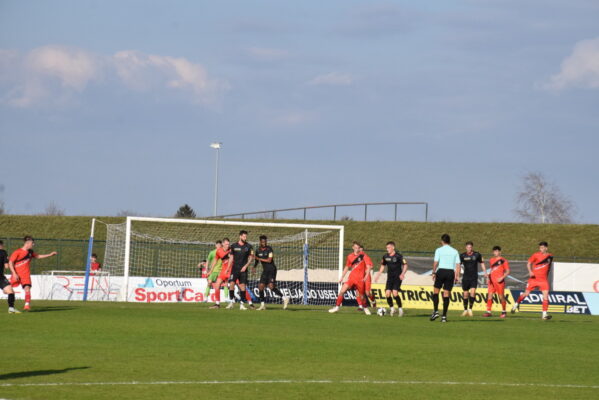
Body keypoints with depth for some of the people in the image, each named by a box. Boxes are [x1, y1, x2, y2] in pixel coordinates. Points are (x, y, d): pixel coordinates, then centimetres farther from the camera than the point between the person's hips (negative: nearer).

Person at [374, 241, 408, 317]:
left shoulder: (398, 256, -10)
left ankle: (400, 309, -2)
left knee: (395, 293, -18)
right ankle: (392, 308, 14)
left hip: (397, 277, -5)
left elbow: (405, 265, -8)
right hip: (389, 278, 5)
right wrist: (378, 275, 15)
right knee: (387, 294, -7)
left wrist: (402, 274, -23)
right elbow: (382, 266, 20)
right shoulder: (385, 256, 6)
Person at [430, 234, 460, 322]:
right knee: (446, 294, 3)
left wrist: (434, 273, 0)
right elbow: (458, 265, 3)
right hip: (451, 272, 2)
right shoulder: (455, 251, 8)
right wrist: (457, 276, 5)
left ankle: (436, 311, -4)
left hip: (441, 271, -2)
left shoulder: (439, 250, 1)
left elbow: (435, 262, -7)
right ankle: (444, 316, 0)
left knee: (435, 292, 10)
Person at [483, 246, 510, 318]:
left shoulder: (503, 261, -2)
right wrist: (488, 277, 11)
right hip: (492, 281, 5)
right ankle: (488, 311, -7)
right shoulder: (491, 260, 15)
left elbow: (507, 271, -3)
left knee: (501, 296, 0)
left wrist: (502, 277, -16)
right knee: (489, 295, -6)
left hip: (499, 281, -5)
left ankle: (503, 312, 14)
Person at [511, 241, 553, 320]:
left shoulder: (550, 256, 5)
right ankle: (517, 304, 31)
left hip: (543, 279, 2)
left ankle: (544, 314, -9)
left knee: (546, 295, -11)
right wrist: (530, 271, -20)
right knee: (526, 293, 4)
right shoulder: (536, 255, -6)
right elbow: (528, 263, -4)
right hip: (534, 278, -2)